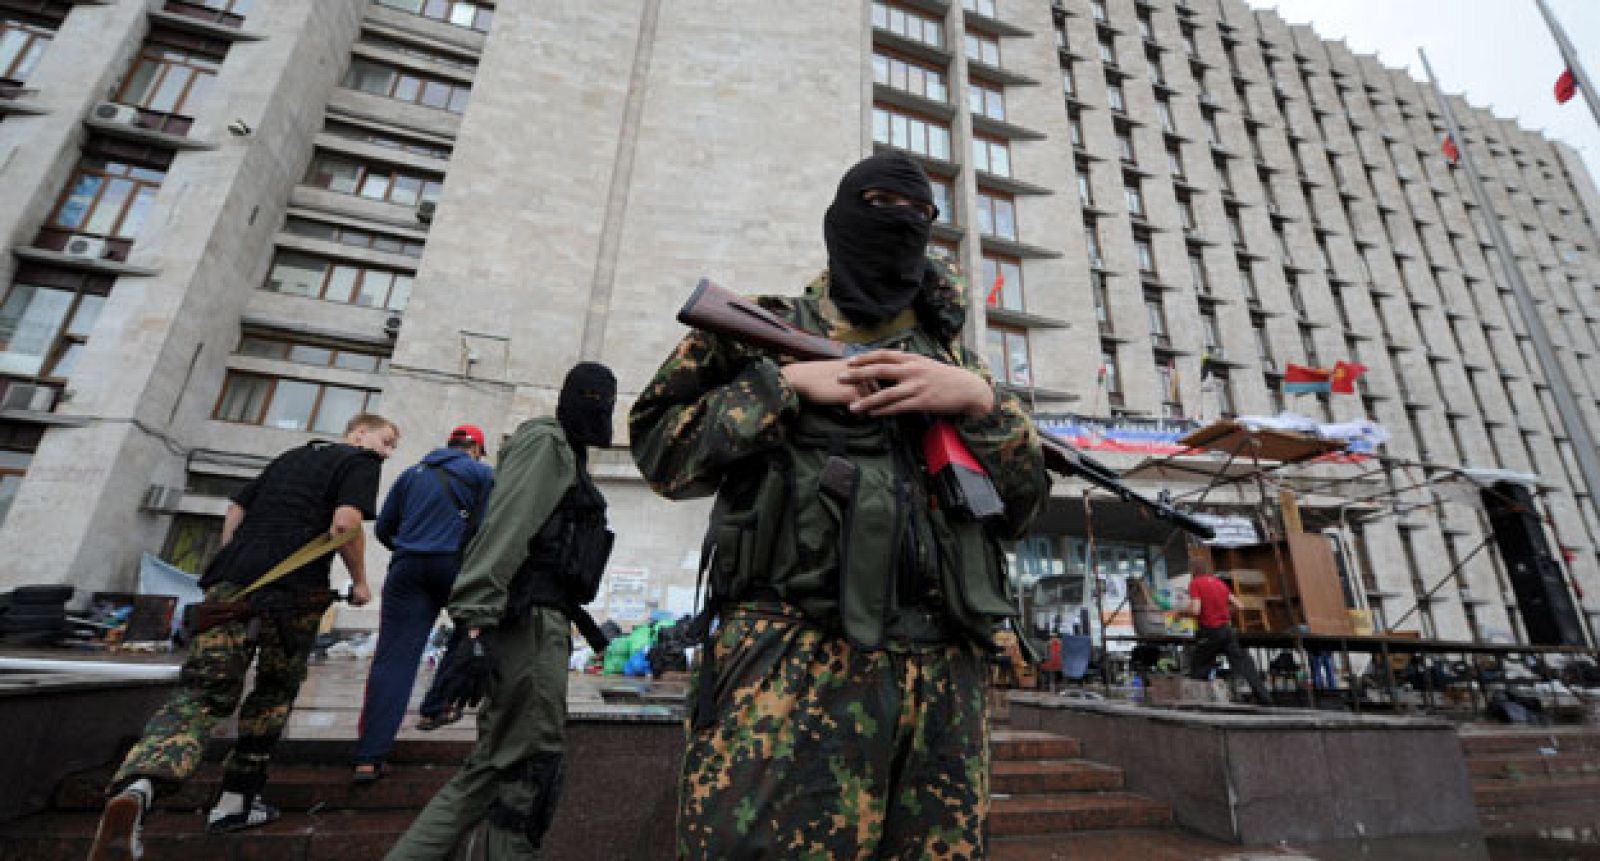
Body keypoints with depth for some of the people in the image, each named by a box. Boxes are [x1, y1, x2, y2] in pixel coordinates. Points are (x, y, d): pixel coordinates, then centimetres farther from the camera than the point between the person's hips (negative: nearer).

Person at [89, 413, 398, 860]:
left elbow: (235, 510, 27)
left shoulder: (289, 456, 27)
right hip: (293, 589, -5)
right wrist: (360, 583, 1)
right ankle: (235, 801, 21)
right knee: (274, 691, 16)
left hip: (231, 580, 5)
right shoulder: (361, 461, 3)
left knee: (201, 692, 0)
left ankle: (136, 789, -27)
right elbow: (345, 523, -12)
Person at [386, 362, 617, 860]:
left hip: (542, 621, 9)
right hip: (528, 619, -9)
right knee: (531, 765, -2)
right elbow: (504, 529, -18)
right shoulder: (546, 441, -5)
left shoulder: (569, 457, 23)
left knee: (496, 764, 14)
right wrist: (476, 627, -25)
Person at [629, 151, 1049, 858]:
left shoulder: (950, 354, 19)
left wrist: (980, 400, -5)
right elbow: (659, 446, 2)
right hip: (789, 659, -3)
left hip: (943, 672, 4)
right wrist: (786, 382, -7)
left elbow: (1024, 500, 12)